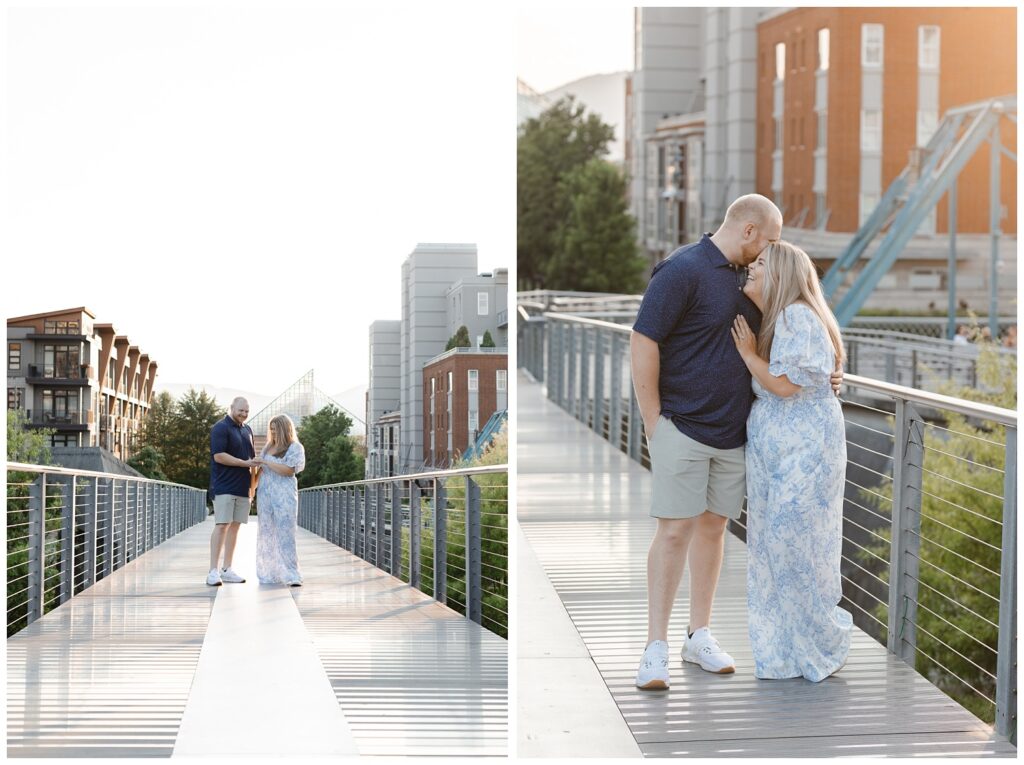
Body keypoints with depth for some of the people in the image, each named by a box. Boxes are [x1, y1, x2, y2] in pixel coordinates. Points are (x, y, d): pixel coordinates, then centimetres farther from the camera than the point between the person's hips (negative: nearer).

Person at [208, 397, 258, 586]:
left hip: (242, 488, 7)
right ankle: (213, 571, -12)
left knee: (234, 526, 7)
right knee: (222, 525, -11)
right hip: (224, 487, -7)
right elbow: (218, 456, -17)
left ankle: (227, 569, 12)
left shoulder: (247, 430, 18)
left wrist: (253, 483, 18)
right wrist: (245, 463, -17)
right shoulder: (221, 428, -6)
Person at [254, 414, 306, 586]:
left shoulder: (295, 448, 0)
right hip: (265, 494, 6)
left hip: (284, 496, -6)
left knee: (284, 533, -10)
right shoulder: (268, 447, 18)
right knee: (266, 533, 3)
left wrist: (266, 462, -13)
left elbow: (289, 470, -12)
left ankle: (291, 574, -11)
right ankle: (269, 574, 6)